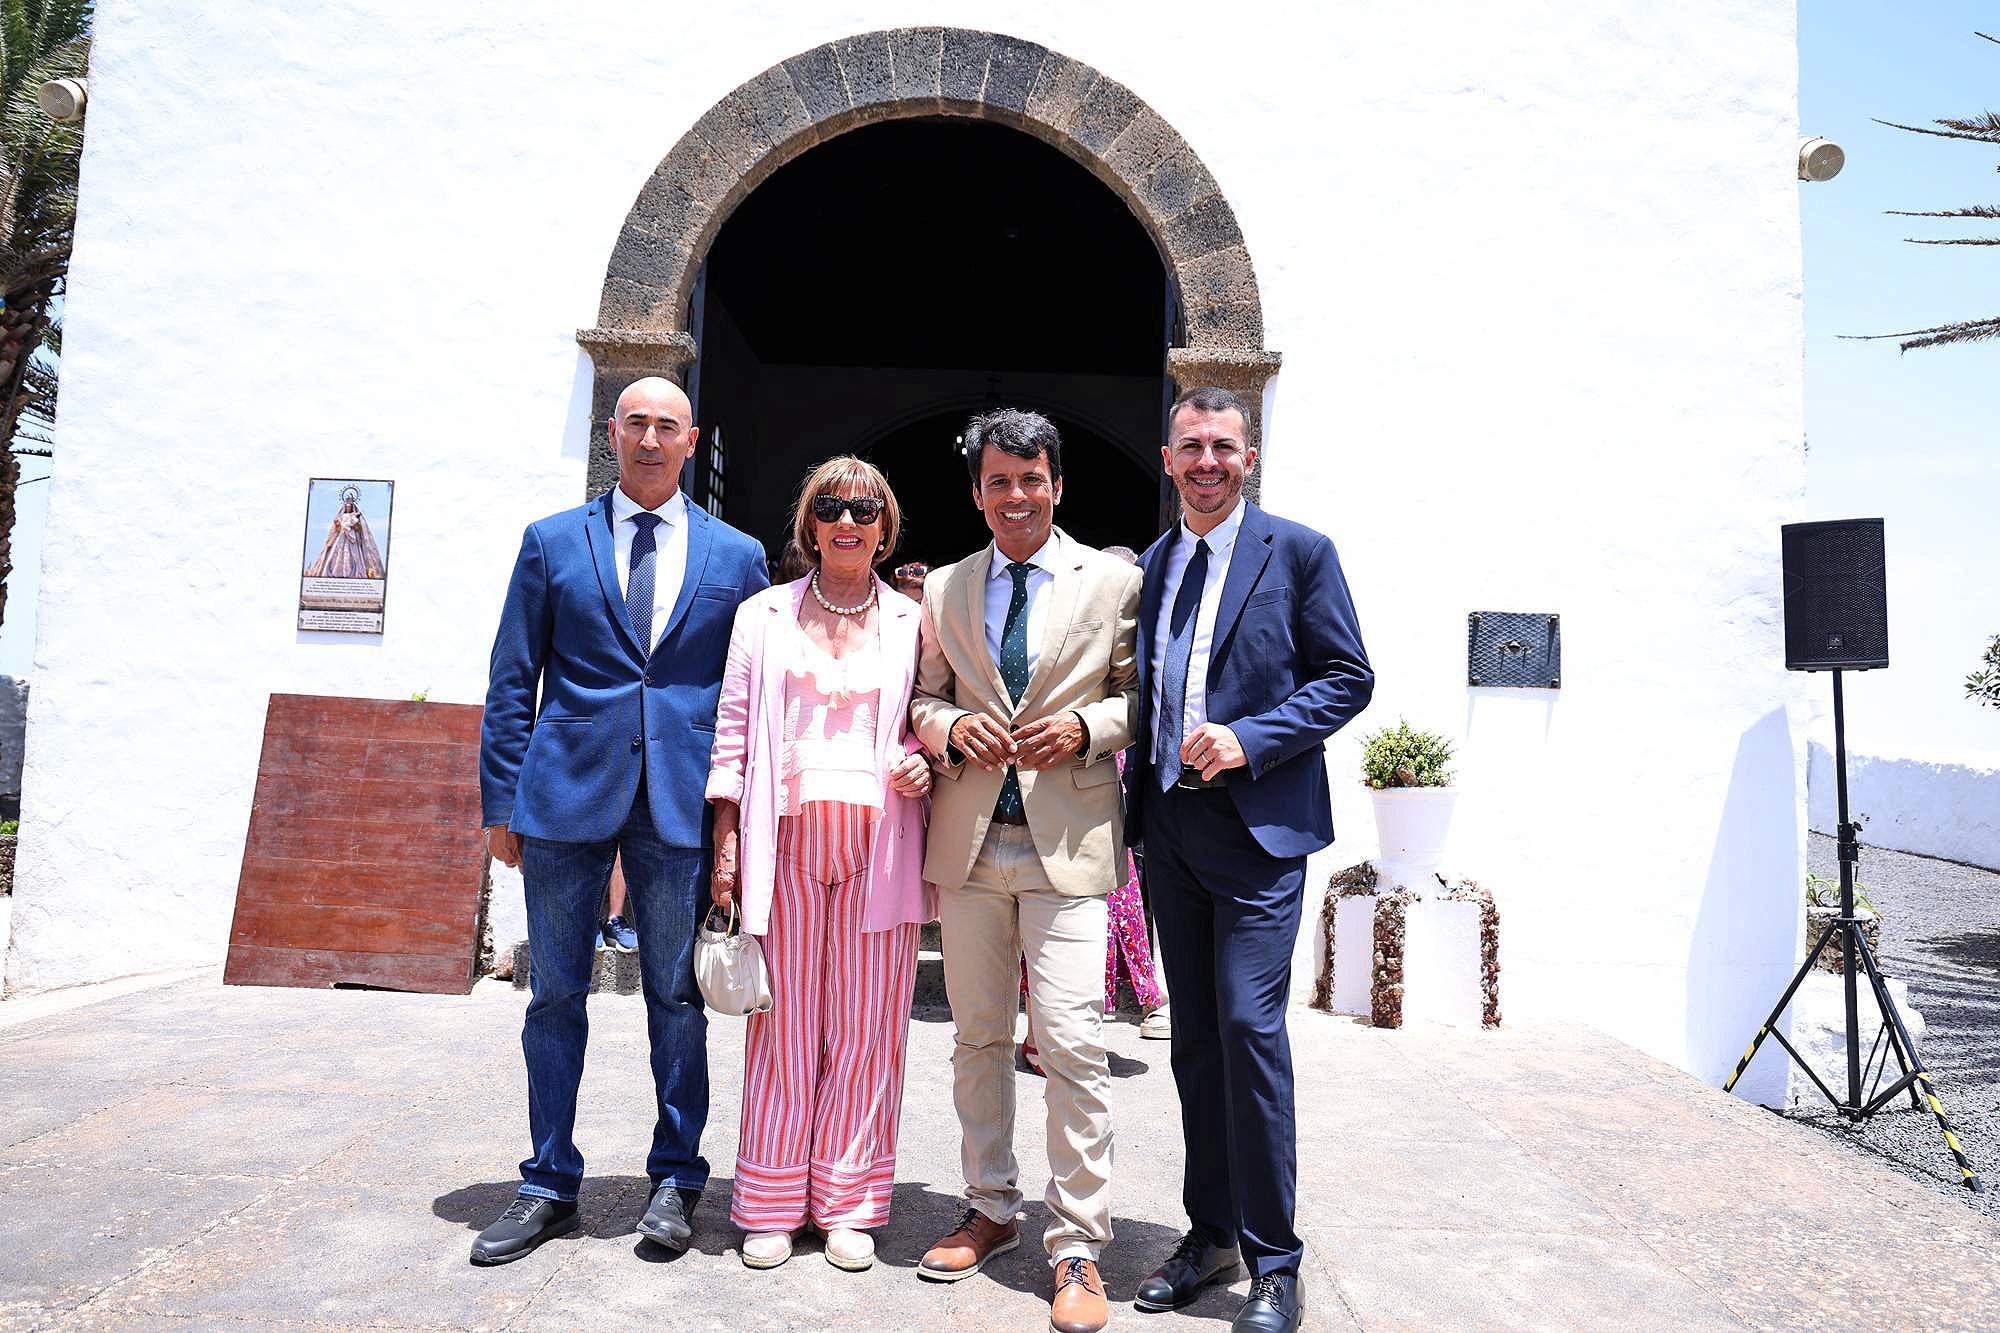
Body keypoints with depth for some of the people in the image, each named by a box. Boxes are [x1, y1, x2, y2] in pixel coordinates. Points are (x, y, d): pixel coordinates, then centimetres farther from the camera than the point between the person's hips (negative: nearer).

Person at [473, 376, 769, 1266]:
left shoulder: (737, 555, 8)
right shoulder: (552, 541, 8)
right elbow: (512, 680, 7)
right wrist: (502, 798, 1)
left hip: (682, 801, 0)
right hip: (566, 793, 1)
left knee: (676, 994, 8)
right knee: (555, 994, 8)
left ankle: (675, 1177, 23)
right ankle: (550, 1185, 24)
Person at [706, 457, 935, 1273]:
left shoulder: (914, 623, 10)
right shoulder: (762, 616, 10)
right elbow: (733, 733, 7)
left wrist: (926, 764, -7)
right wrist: (726, 845, 1)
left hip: (878, 844, 0)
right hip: (785, 839, 0)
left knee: (865, 1025, 4)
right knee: (784, 1020, 4)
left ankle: (848, 1203, 17)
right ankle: (772, 1205, 18)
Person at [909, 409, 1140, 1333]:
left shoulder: (1114, 581, 4)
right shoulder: (944, 589, 13)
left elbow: (1139, 695, 5)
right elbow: (921, 699, 16)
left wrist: (1086, 725, -13)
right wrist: (951, 727, -6)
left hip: (1066, 839, -3)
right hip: (968, 840, 4)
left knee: (1072, 1044, -7)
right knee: (977, 1037, 13)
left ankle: (1077, 1249, 7)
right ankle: (990, 1210, 29)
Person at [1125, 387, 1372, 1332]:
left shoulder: (1298, 552, -1)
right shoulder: (1150, 565, 14)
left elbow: (1348, 679, -4)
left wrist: (1249, 739, -16)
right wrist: (1139, 781, 4)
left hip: (1256, 824, -5)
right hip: (1169, 823, 5)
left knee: (1249, 1026, -9)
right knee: (1195, 1038, 12)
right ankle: (1209, 1234, 26)